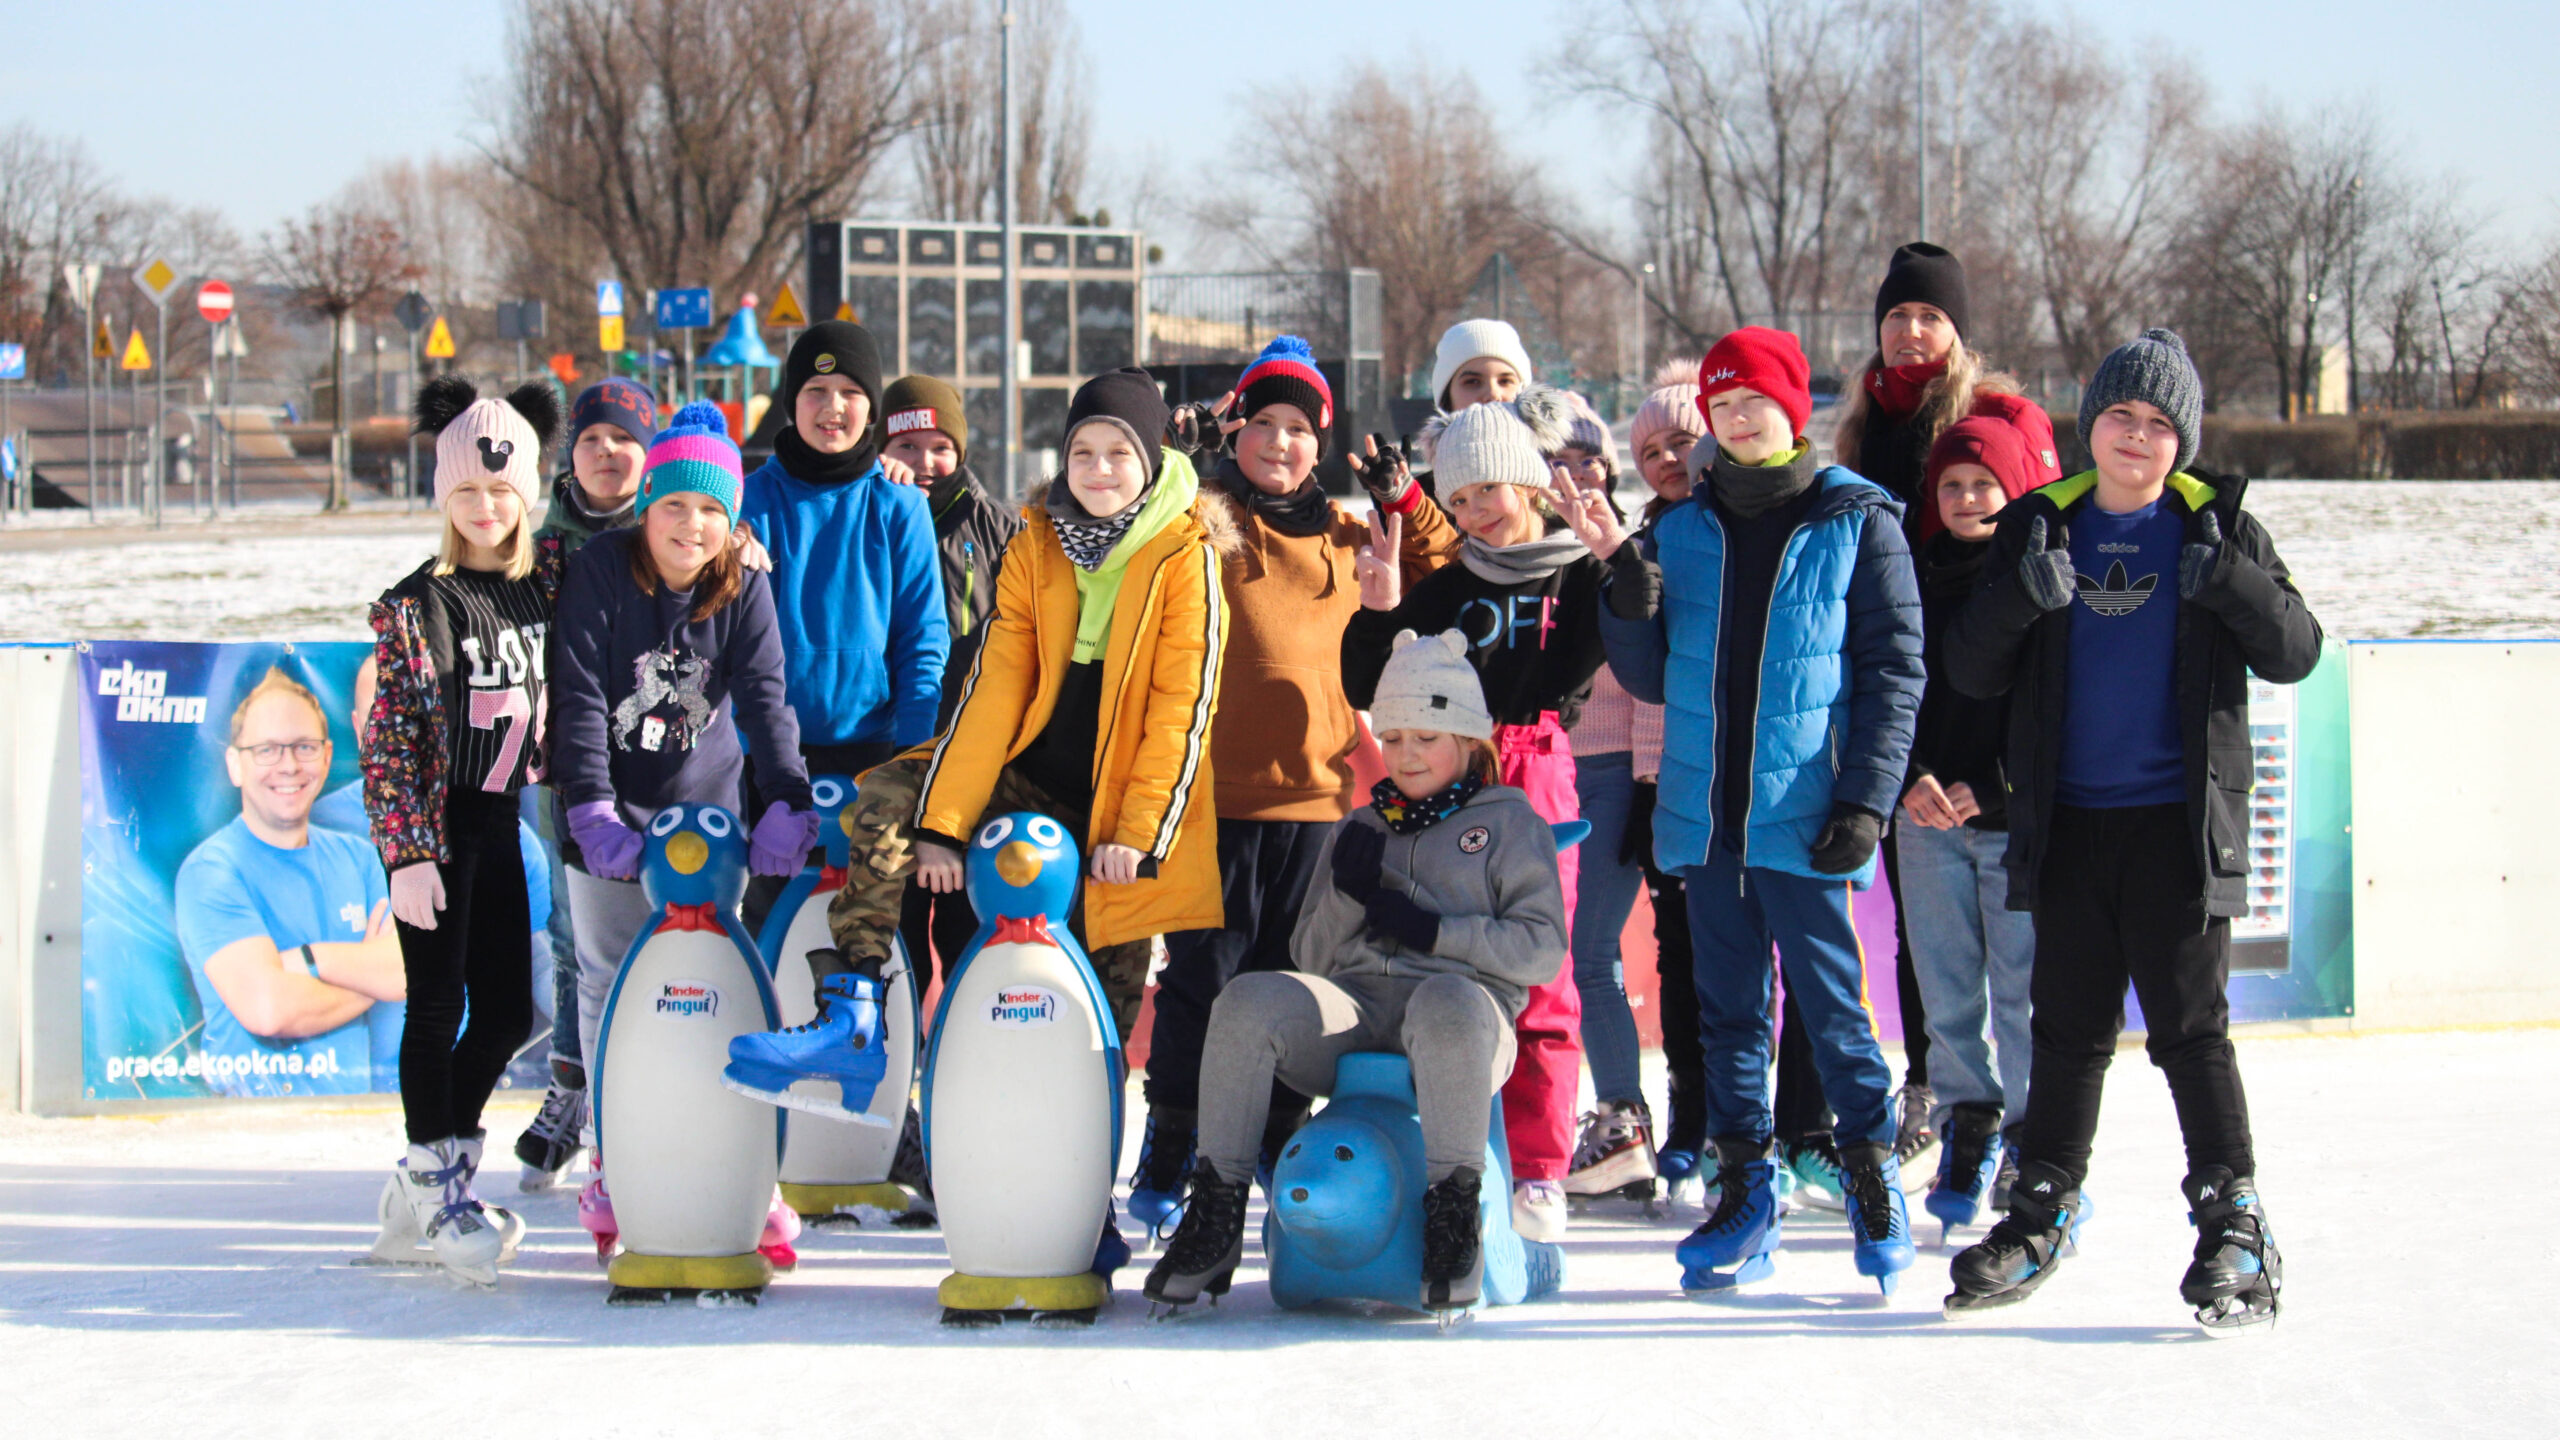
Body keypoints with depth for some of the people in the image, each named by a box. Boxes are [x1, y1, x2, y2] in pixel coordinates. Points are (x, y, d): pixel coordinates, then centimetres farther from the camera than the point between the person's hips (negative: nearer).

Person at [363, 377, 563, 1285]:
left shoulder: (552, 581, 4)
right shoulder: (412, 607, -7)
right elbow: (387, 742, -8)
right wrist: (407, 854, -14)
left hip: (508, 825, 4)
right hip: (436, 831, -4)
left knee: (508, 1012, 6)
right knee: (438, 1007, -4)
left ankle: (438, 1168, 22)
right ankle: (435, 1183, 6)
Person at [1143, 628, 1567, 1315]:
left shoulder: (1509, 821, 15)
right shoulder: (1359, 830, 28)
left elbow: (1542, 949, 3)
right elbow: (1311, 957, 23)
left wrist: (1432, 930, -7)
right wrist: (1347, 896, 2)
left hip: (1466, 1007, -4)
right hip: (1354, 1004, 4)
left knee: (1446, 1003, -43)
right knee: (1248, 1001, -27)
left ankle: (1454, 1216, -36)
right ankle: (1215, 1219, -24)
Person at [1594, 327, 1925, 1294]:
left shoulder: (1857, 526, 0)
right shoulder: (1681, 534, 11)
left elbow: (1893, 670, -3)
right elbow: (1653, 681, 14)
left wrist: (1865, 799, -11)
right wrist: (1631, 613, -7)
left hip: (1805, 814, -4)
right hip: (1704, 813, 4)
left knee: (1831, 1000, -2)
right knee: (1728, 1005, 9)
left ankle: (1871, 1174, 12)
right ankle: (1744, 1192, 15)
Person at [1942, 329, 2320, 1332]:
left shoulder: (2217, 528, 1)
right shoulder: (2040, 527, 6)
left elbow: (2294, 654, -6)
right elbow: (1972, 673, 2)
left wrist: (2231, 583, -23)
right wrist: (2020, 598, -18)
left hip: (2177, 826, -3)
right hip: (2067, 824, 3)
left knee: (2190, 1026, -3)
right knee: (2068, 1026, 11)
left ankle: (2234, 1228, 1)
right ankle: (2041, 1217, 20)